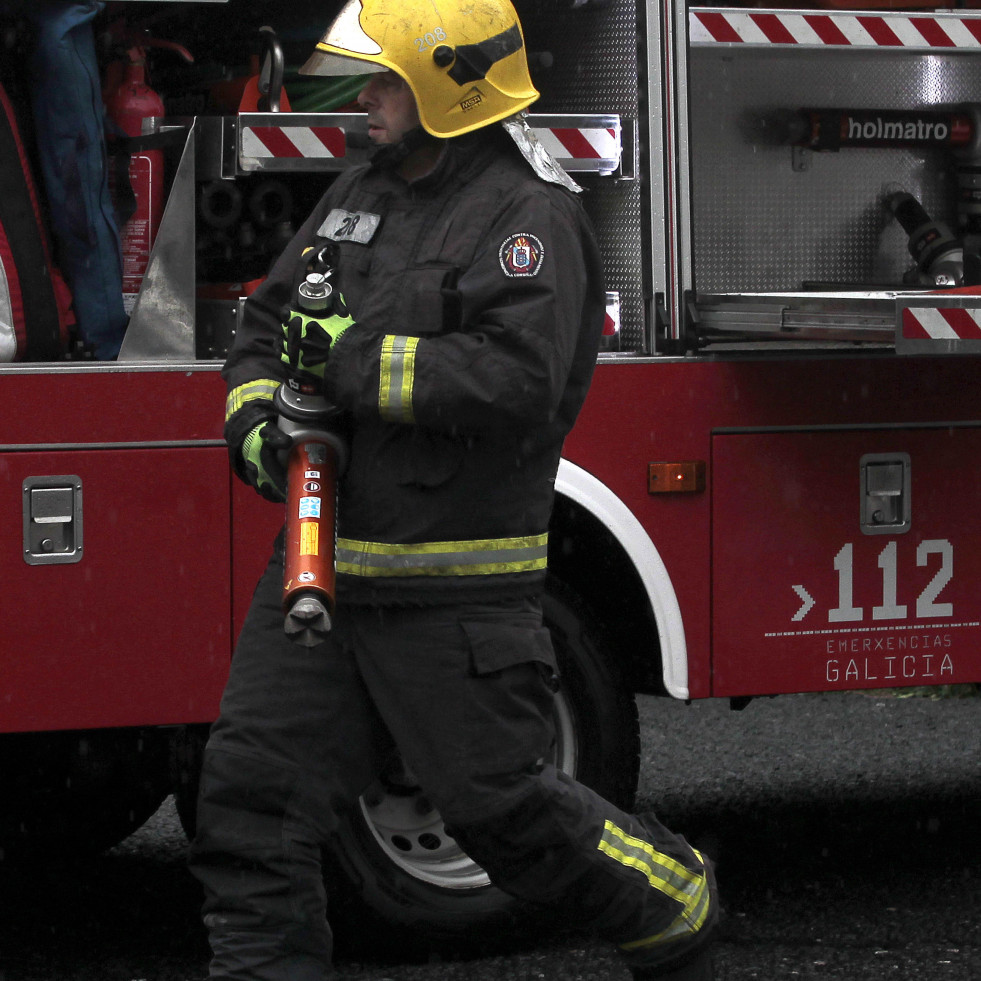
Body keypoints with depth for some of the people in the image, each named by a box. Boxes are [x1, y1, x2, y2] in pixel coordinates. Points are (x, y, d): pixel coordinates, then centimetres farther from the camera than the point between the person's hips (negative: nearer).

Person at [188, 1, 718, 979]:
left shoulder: (527, 214, -12)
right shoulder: (357, 195, 13)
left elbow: (516, 376, -25)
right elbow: (267, 325, 19)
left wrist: (358, 359, -21)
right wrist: (256, 415, -2)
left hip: (448, 593, -7)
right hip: (323, 564, 7)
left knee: (502, 804, 4)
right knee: (251, 796, 0)